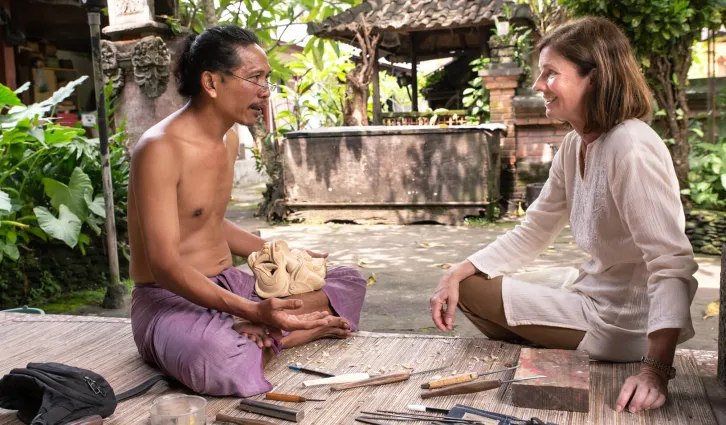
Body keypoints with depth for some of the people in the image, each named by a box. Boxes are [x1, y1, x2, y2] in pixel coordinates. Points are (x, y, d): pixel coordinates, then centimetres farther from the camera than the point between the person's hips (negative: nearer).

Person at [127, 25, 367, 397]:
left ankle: (246, 333, -16)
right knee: (225, 362, -42)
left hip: (230, 285, 9)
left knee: (347, 283, 3)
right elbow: (165, 266, -25)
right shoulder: (160, 149, -20)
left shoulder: (229, 139, 8)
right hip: (168, 298, -9)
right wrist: (253, 310, -35)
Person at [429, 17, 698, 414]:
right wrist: (456, 274, -3)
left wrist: (655, 370, -36)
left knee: (475, 291, -3)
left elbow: (673, 265, -29)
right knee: (466, 284, 12)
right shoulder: (574, 146, 2)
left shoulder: (630, 148, -24)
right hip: (595, 298, 8)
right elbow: (531, 232, 6)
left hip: (624, 322, -8)